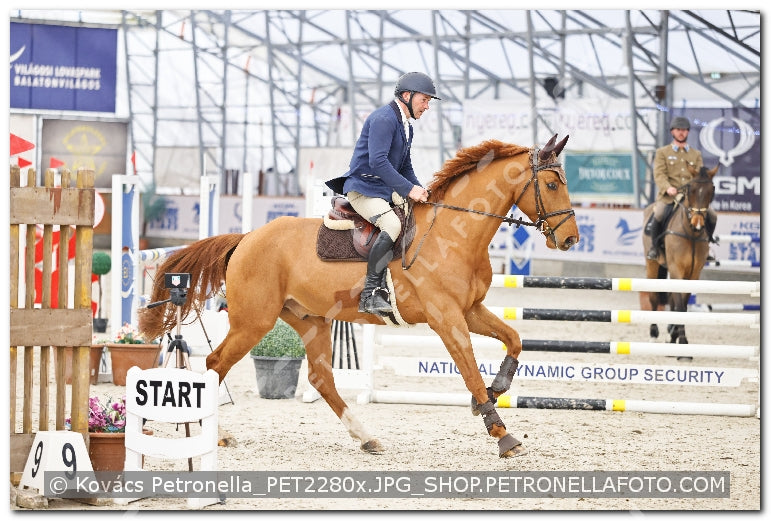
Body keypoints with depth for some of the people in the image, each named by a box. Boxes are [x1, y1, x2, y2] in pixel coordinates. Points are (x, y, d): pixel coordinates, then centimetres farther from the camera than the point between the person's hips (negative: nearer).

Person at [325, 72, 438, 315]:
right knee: (392, 225, -32)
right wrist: (408, 189, -26)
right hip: (363, 188, -10)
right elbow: (378, 162, -26)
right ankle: (370, 294, -32)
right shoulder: (383, 119, -16)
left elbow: (405, 168, 23)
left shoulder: (406, 127, 17)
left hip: (388, 190, 10)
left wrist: (420, 191, 5)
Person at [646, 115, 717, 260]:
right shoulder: (662, 153, 10)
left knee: (712, 216, -14)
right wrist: (667, 188, -23)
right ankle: (654, 246, -9)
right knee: (658, 215, -31)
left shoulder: (696, 154, 20)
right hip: (669, 197, -3)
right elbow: (659, 174, -3)